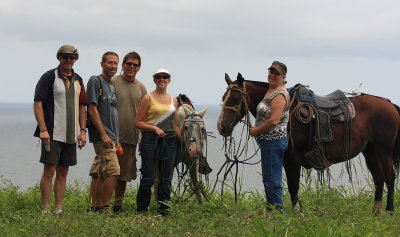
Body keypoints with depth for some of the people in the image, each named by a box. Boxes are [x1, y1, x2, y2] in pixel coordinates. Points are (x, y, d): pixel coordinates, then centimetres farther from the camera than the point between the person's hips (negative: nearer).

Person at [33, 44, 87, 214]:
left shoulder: (78, 80, 14)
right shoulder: (49, 77, -4)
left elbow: (82, 106, 17)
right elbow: (37, 103, -8)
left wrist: (83, 130, 7)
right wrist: (43, 130, -16)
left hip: (71, 135, 6)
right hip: (52, 134, -6)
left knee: (63, 173, 8)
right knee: (49, 171, -6)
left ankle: (58, 210, 12)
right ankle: (45, 210, -1)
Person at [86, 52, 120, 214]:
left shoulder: (112, 86, 20)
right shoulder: (95, 81, -5)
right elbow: (92, 109, -12)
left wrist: (116, 139, 20)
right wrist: (103, 134, -18)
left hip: (110, 136, 8)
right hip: (102, 135, -8)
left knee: (99, 174, 9)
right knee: (112, 172, -14)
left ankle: (95, 207, 11)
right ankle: (105, 208, -10)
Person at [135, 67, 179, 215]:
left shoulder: (173, 100, 14)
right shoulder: (148, 98, -1)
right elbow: (138, 122, -4)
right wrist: (155, 128, -16)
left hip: (170, 141, 5)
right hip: (151, 140, -5)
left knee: (166, 177, 7)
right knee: (148, 177, -3)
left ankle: (163, 208, 15)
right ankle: (141, 209, 6)